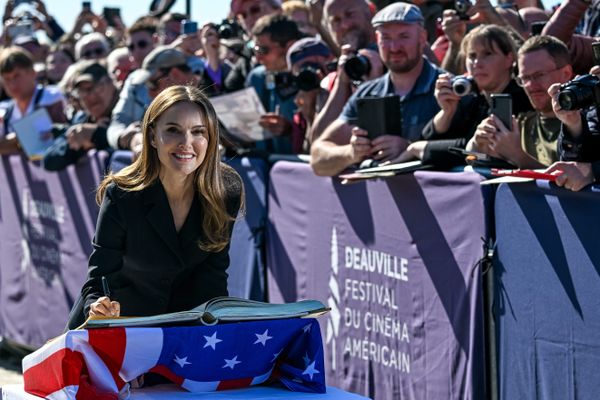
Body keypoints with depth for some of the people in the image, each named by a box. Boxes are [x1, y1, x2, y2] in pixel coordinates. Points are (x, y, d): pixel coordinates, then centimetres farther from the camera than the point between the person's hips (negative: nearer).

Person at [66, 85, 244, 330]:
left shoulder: (227, 192, -12)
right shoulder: (122, 196, -20)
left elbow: (213, 273, -5)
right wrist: (97, 307, -43)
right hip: (122, 316, -1)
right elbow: (99, 278, -20)